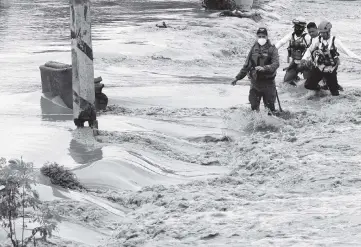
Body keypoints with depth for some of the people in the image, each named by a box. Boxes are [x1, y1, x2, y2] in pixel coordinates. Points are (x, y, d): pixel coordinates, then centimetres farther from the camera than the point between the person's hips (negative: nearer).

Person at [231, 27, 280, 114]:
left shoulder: (272, 49, -4)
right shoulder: (254, 48, 8)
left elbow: (276, 63, -17)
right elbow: (247, 64, 14)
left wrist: (264, 68, -33)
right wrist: (238, 77, 12)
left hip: (268, 82, -3)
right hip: (255, 82, 4)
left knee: (270, 106, 1)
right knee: (254, 106, 7)